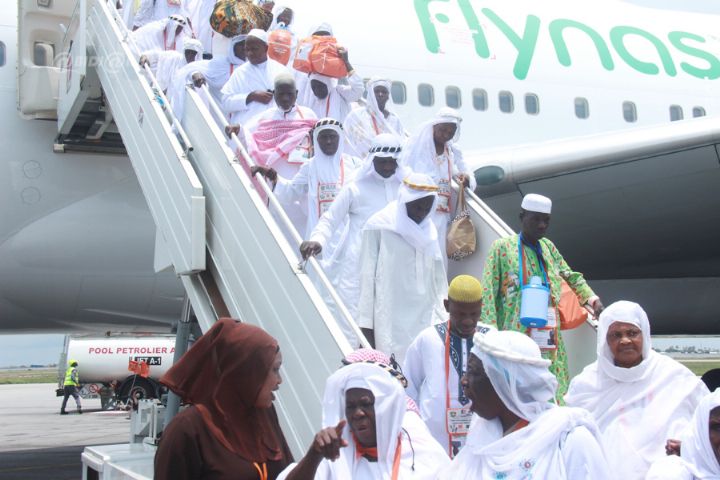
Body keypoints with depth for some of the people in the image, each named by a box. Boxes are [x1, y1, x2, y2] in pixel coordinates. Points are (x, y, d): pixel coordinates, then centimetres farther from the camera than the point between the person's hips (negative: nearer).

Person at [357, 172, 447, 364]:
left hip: (426, 320, 5)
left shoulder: (429, 229, 12)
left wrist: (442, 318, 9)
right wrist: (365, 323, -6)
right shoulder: (379, 226, -4)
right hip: (391, 323, -5)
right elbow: (367, 276, -4)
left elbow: (438, 277, 12)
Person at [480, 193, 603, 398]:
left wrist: (593, 299, 10)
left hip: (548, 339, 5)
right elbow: (487, 293, -5)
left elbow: (571, 277, 25)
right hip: (516, 336, -5)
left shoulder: (548, 247, 16)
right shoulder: (502, 247, 0)